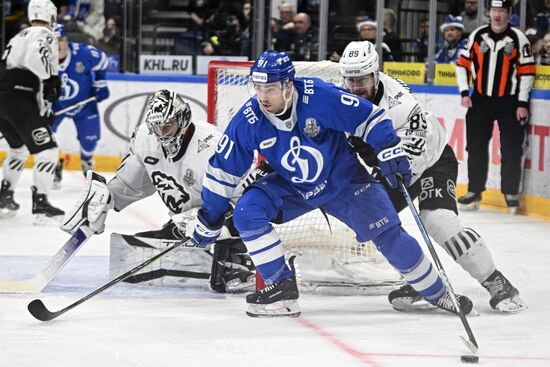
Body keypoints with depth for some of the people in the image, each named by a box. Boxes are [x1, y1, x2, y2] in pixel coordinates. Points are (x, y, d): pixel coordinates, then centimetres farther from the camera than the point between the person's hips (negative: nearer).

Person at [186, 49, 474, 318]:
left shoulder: (319, 97, -31)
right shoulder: (248, 121, -21)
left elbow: (369, 118, -19)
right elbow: (223, 169, -9)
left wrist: (390, 151, -28)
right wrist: (208, 219, -4)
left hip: (344, 180, -3)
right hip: (291, 187, 3)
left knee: (388, 235, -8)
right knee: (247, 212, -20)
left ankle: (437, 293, 12)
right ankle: (282, 287, -12)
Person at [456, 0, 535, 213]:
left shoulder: (518, 38, -6)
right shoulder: (477, 36, 2)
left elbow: (527, 71, -6)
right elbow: (463, 63, 9)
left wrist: (522, 104, -10)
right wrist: (464, 93, 1)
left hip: (509, 102, -3)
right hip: (480, 99, 3)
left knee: (511, 150, -4)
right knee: (476, 147, 5)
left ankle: (511, 193, 7)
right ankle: (474, 191, 14)